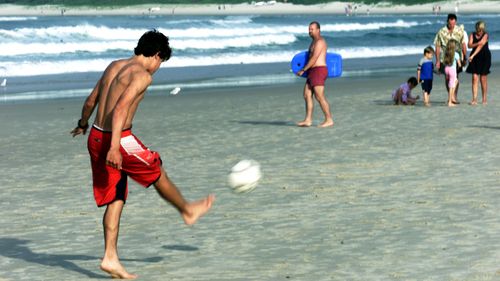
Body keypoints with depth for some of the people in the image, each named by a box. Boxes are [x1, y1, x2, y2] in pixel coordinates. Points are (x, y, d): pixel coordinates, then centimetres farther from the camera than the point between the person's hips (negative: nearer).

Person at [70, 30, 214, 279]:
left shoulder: (114, 66, 14)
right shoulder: (142, 74, -12)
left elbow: (90, 101, 22)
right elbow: (121, 107, -25)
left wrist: (82, 124, 41)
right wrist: (114, 146, -32)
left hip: (96, 138, 8)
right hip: (119, 140, -8)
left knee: (115, 200, 12)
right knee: (158, 174, 17)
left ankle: (111, 258, 10)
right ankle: (187, 211, 39)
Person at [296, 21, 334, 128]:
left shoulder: (319, 42, -12)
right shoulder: (314, 41, 20)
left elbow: (314, 59, -18)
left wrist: (303, 70, -14)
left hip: (318, 71, -10)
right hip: (313, 72, 10)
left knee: (320, 96, -11)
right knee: (307, 95, 7)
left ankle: (329, 120, -6)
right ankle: (308, 120, 7)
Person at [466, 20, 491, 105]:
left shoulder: (485, 35, -8)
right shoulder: (472, 35, 3)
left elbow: (480, 46, -20)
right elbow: (470, 45, -9)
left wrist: (472, 56, -29)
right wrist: (477, 43, -27)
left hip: (484, 58, -3)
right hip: (475, 58, 3)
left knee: (483, 78, 1)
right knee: (475, 77, -6)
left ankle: (484, 99, 12)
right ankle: (474, 99, -7)